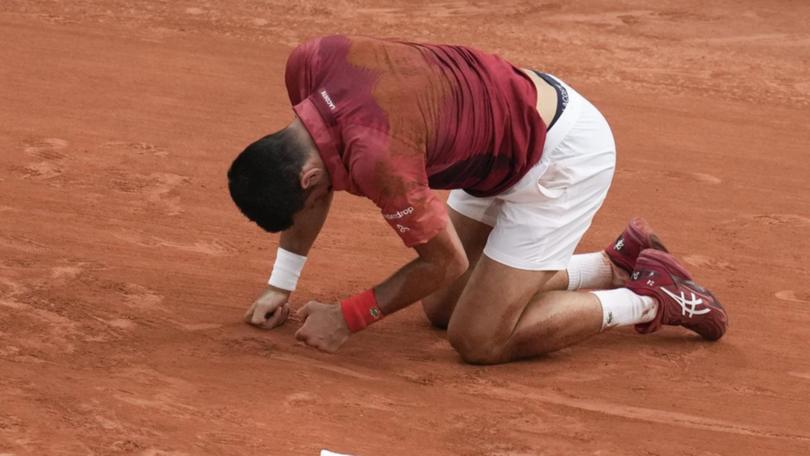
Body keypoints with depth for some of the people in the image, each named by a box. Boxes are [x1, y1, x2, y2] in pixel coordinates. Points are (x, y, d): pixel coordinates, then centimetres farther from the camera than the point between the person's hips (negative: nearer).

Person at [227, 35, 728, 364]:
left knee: (478, 340, -9)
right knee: (441, 307, 15)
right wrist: (281, 285, 10)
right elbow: (302, 188, 8)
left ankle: (650, 298, 4)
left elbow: (445, 261, -19)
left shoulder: (375, 156, -36)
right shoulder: (307, 65, -14)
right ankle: (618, 263, 24)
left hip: (564, 152, -9)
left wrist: (348, 319, -11)